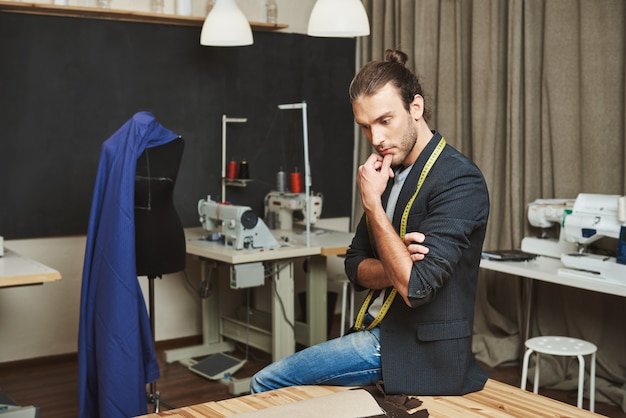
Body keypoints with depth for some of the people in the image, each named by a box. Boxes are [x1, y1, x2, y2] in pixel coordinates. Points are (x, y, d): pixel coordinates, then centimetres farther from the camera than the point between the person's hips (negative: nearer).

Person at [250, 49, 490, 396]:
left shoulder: (459, 180, -18)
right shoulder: (388, 173, 7)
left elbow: (416, 288, -25)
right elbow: (355, 268, 8)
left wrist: (372, 203, -19)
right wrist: (398, 267, -14)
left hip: (425, 355, -7)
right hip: (380, 334, 7)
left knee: (267, 385, -5)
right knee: (266, 384, 6)